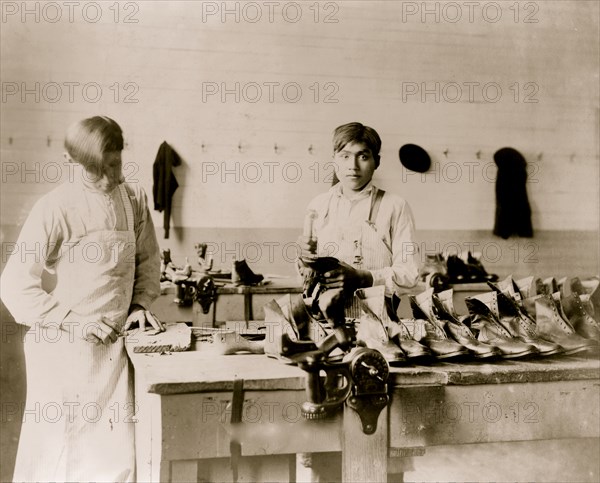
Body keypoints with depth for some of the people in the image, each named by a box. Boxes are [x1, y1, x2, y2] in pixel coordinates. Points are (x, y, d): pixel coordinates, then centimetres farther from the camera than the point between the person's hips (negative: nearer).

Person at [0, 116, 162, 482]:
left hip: (114, 344, 4)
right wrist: (72, 320, -17)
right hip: (65, 347, -4)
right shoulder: (56, 208, -13)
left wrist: (141, 303, 0)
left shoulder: (134, 199, 2)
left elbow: (148, 260, 15)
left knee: (118, 453, 9)